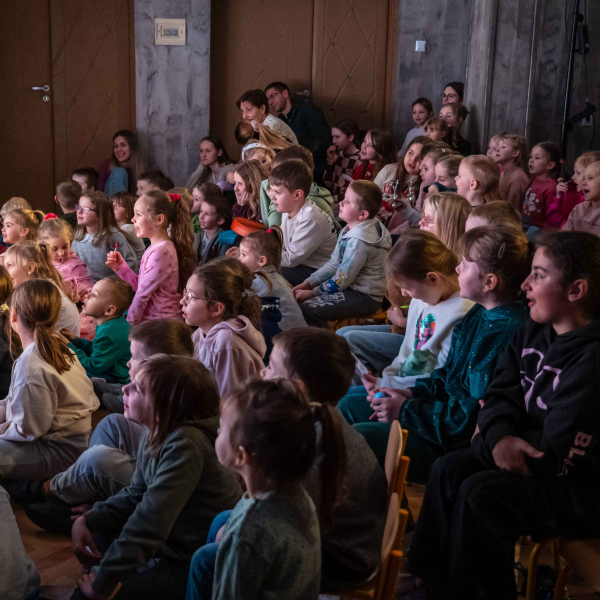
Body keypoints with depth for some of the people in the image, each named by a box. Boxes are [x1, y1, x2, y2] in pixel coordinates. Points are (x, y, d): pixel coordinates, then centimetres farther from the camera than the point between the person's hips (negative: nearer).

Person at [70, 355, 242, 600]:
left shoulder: (185, 446, -30)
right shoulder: (155, 433, -2)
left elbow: (149, 523, -31)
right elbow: (136, 494, 10)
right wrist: (86, 521, -5)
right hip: (173, 541, 9)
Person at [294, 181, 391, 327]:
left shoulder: (358, 241, -25)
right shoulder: (350, 230, 5)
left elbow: (341, 281, -21)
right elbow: (334, 263, 11)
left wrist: (312, 292, -10)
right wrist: (308, 283, 4)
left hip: (365, 298, -10)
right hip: (352, 287, 10)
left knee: (309, 309, -24)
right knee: (298, 299, 7)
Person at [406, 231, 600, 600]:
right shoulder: (536, 332, 2)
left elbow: (556, 458, -27)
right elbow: (500, 393, 4)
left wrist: (487, 442, -12)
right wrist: (500, 436, -20)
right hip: (533, 459, 9)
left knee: (480, 494, -24)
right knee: (449, 470, -5)